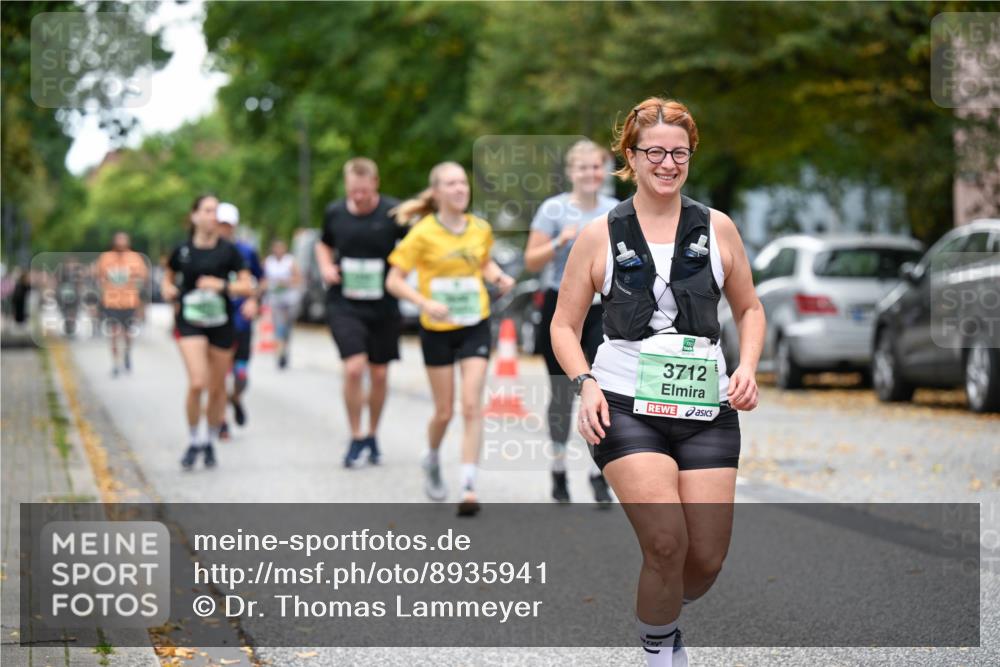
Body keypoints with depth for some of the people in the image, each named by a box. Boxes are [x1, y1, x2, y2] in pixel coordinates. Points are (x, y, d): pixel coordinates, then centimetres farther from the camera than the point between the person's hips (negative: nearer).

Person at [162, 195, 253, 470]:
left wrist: (222, 285, -17)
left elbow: (247, 286, -2)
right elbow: (168, 276, 20)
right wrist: (168, 289, -1)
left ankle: (210, 442, 26)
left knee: (218, 388, 7)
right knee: (197, 383, -18)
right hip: (190, 323, -1)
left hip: (221, 324, 1)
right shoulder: (182, 251, 2)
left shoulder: (229, 251, 0)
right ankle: (195, 441, 0)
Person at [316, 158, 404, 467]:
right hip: (344, 305, 0)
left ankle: (372, 435, 30)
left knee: (379, 374, 9)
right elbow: (324, 244, 19)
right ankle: (356, 437, 1)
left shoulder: (393, 213, -9)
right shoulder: (335, 212, 0)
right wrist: (326, 266, -1)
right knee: (354, 368, -15)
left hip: (383, 305, 0)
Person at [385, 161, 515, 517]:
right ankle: (432, 460, 39)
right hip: (438, 329, -2)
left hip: (475, 326, 2)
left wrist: (499, 277, -1)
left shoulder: (481, 229, 0)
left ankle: (469, 488, -9)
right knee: (444, 411, 7)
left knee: (472, 406, -10)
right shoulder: (423, 234, -11)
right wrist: (425, 303, -24)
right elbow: (394, 280, -9)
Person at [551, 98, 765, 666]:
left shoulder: (717, 229, 9)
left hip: (707, 409, 3)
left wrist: (748, 367, 2)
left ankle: (662, 611, 32)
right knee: (667, 544, -20)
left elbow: (750, 308, 20)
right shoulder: (601, 236, 4)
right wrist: (586, 383, -8)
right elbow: (565, 324, 9)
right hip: (625, 406, -2)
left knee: (707, 559, -3)